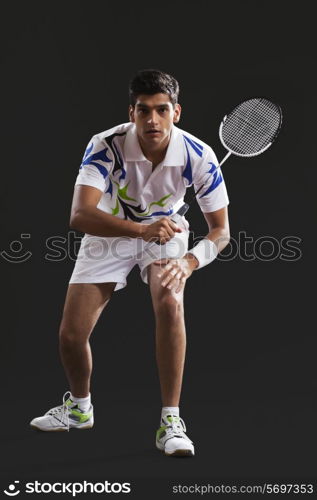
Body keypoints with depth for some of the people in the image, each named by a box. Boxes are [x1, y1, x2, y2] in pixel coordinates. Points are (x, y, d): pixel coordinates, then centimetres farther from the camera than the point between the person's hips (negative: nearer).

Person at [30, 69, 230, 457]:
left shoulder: (198, 156, -27)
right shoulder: (106, 146, -31)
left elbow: (220, 229, -19)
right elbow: (79, 215, -43)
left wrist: (189, 262, -40)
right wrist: (142, 229, -58)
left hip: (165, 231, 0)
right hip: (109, 233, 0)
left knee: (170, 305, -31)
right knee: (71, 334, -3)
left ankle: (171, 421, -18)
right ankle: (79, 407, 30)